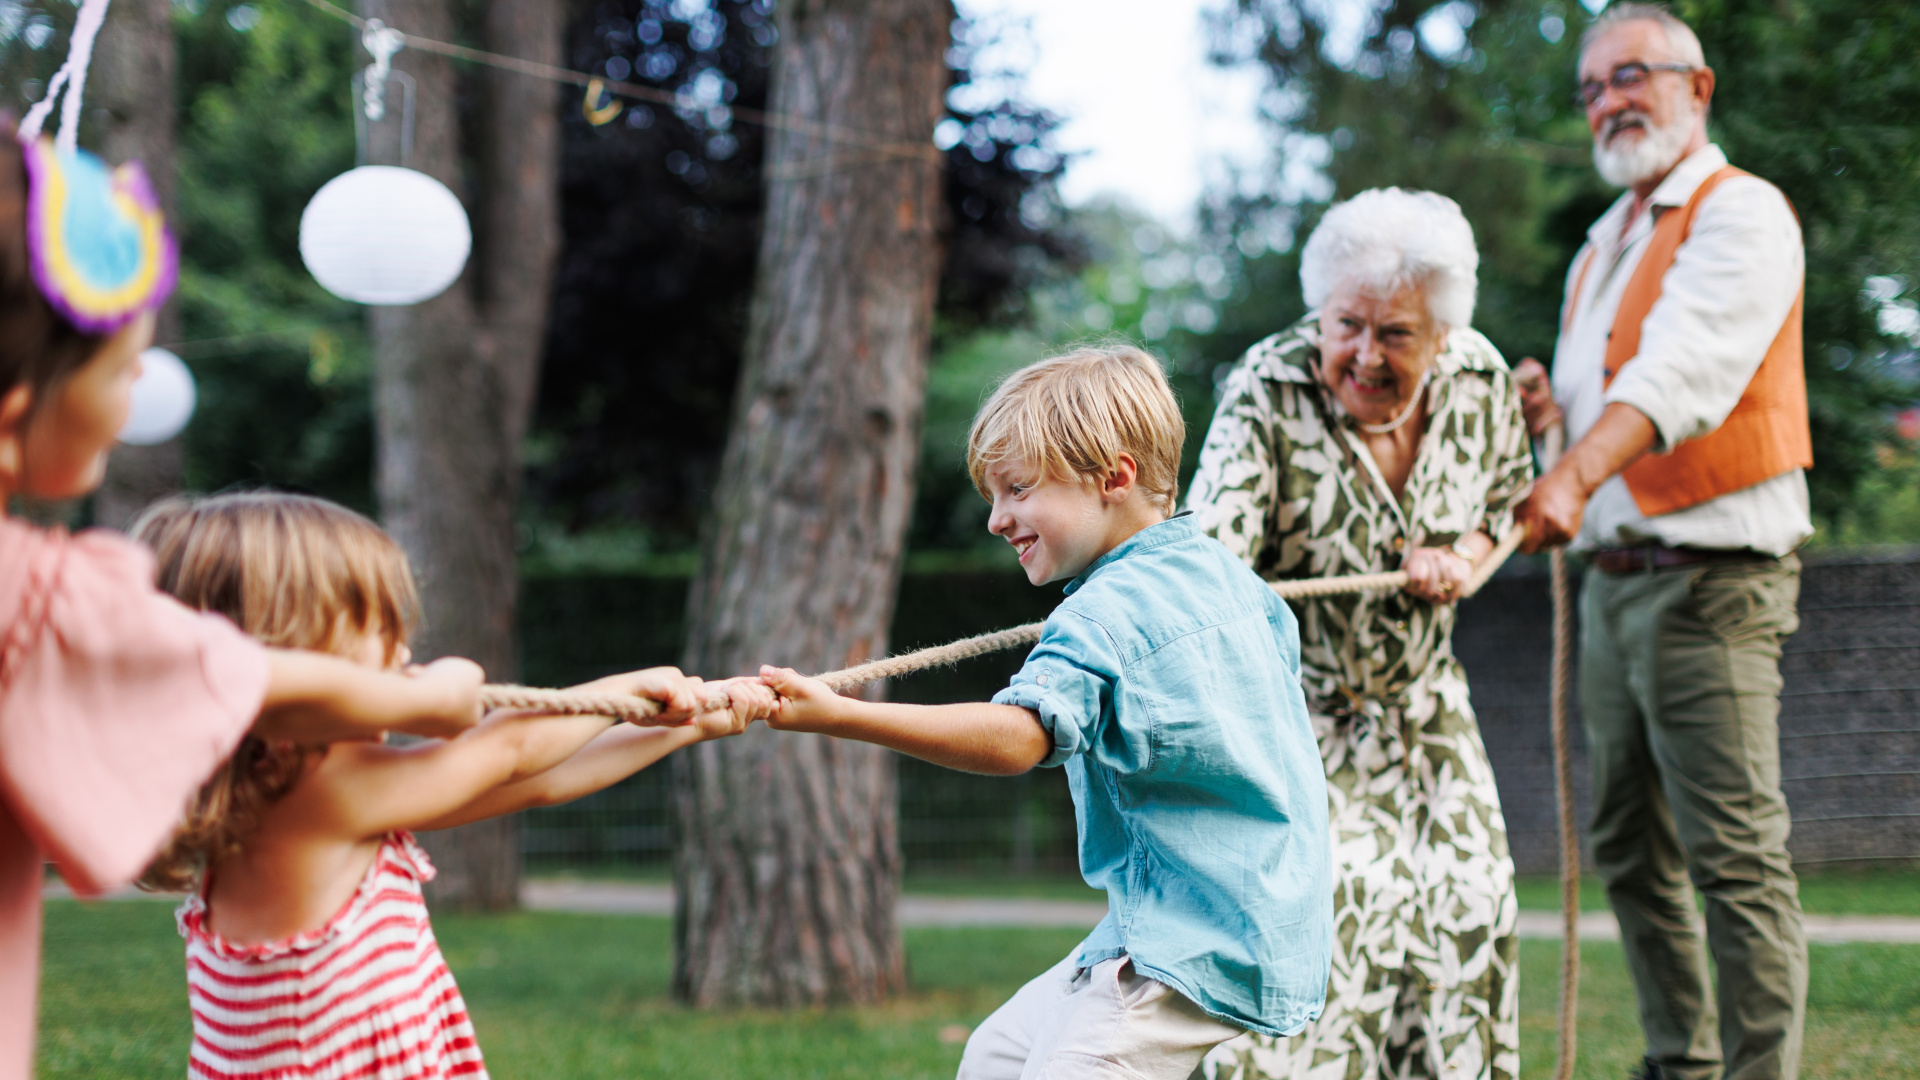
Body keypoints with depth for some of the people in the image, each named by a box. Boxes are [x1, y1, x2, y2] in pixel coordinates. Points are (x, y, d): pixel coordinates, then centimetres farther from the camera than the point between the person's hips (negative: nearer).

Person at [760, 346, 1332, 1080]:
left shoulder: (1104, 617, -19)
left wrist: (839, 716, -43)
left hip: (1200, 948, -11)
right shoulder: (1227, 574, 11)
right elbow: (1284, 652, 32)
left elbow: (1016, 737, -36)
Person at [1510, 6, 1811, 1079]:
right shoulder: (1603, 248, 21)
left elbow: (1681, 371, -24)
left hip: (1708, 578, -9)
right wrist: (1550, 408, 6)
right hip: (1614, 583, 9)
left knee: (1734, 854, -11)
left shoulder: (1739, 213, -7)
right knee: (1632, 848, 13)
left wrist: (1576, 477, -39)